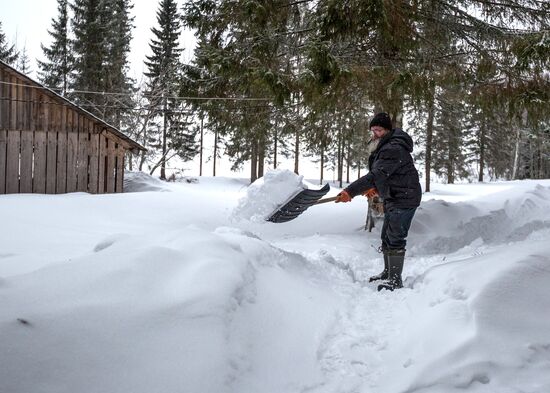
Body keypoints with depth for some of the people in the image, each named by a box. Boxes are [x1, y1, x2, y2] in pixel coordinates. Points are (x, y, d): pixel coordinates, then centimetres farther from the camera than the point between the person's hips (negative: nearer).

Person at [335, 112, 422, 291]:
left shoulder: (393, 149, -24)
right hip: (393, 199, 11)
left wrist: (351, 191, -35)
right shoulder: (385, 146, 11)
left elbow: (377, 175, -32)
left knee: (395, 239, -10)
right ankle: (388, 272, 31)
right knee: (386, 237, 18)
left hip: (404, 199, -11)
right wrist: (375, 188, 12)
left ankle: (395, 279, -4)